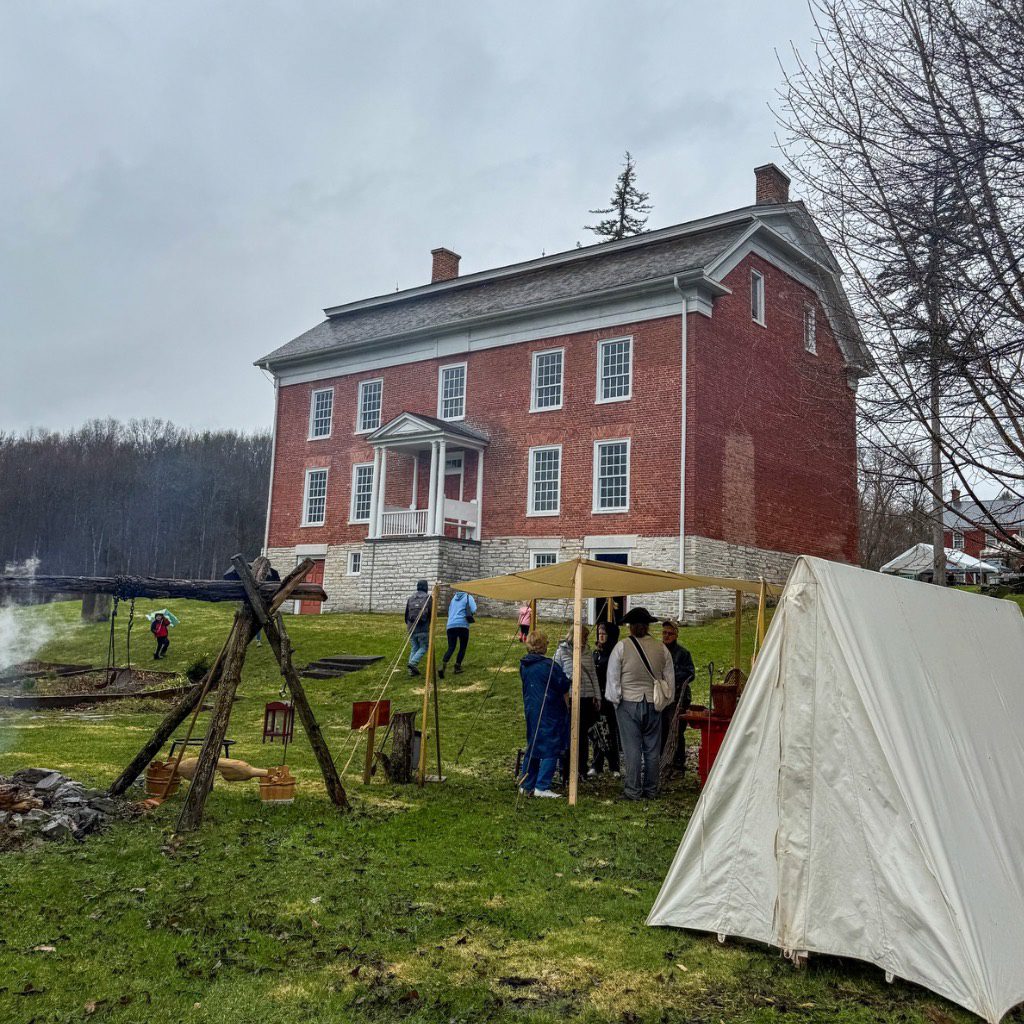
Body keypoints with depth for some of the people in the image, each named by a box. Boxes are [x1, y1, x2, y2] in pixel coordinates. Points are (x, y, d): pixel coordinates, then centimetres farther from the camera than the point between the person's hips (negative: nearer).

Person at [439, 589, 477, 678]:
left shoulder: (454, 598, 23)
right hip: (462, 625, -4)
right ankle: (457, 667, 8)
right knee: (462, 647, 12)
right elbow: (474, 611, -10)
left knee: (451, 648, 0)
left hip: (450, 625, 4)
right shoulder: (469, 597, 5)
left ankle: (443, 666, -21)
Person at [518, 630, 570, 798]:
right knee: (551, 749, -1)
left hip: (531, 710, 8)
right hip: (549, 713, -7)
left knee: (532, 747, 16)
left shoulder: (523, 665, 5)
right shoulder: (548, 665, -18)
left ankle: (526, 785, 19)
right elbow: (564, 685, -13)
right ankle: (542, 786, -3)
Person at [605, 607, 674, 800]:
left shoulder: (622, 647, -6)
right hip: (653, 703, 3)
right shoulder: (661, 648, 3)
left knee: (632, 748, 1)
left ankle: (633, 791, 4)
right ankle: (651, 790, 16)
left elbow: (613, 678, -4)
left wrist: (615, 700, 7)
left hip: (628, 703, -3)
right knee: (652, 749, 9)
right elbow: (670, 679, 8)